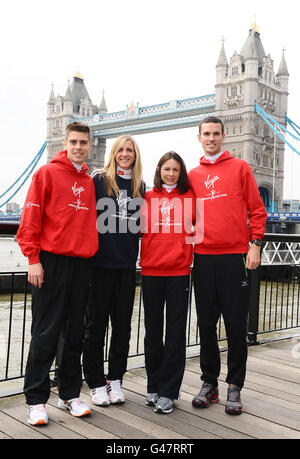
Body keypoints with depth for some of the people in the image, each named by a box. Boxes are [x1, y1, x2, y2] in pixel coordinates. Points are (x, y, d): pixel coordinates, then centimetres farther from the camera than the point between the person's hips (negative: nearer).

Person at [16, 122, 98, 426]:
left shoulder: (89, 182, 15)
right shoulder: (47, 173, -1)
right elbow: (30, 219, -6)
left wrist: (90, 254, 10)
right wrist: (33, 258, -12)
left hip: (81, 264, 5)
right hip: (51, 262, -5)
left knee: (74, 334, 11)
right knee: (46, 334, 0)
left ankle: (70, 394, 23)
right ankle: (36, 400, 12)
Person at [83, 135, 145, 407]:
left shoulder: (140, 186, 13)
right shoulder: (100, 180, 1)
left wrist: (138, 255, 10)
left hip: (128, 264, 4)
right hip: (101, 262, -4)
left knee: (123, 323, 8)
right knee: (97, 323, 3)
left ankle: (115, 380, 21)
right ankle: (96, 383, 14)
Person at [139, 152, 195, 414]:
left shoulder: (189, 196, 6)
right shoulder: (148, 198, 9)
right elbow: (140, 228, 13)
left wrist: (191, 236, -1)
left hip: (179, 270, -1)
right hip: (151, 270, 2)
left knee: (175, 331, 1)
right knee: (153, 330, 9)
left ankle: (168, 392, 11)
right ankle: (153, 387, 22)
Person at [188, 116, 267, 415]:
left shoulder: (240, 168, 5)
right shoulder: (193, 176, 13)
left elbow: (257, 210, 2)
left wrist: (255, 245, -6)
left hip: (234, 256, -3)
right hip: (203, 257, 3)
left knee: (235, 324, 1)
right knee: (206, 323, 8)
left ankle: (234, 386, 15)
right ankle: (209, 383, 20)